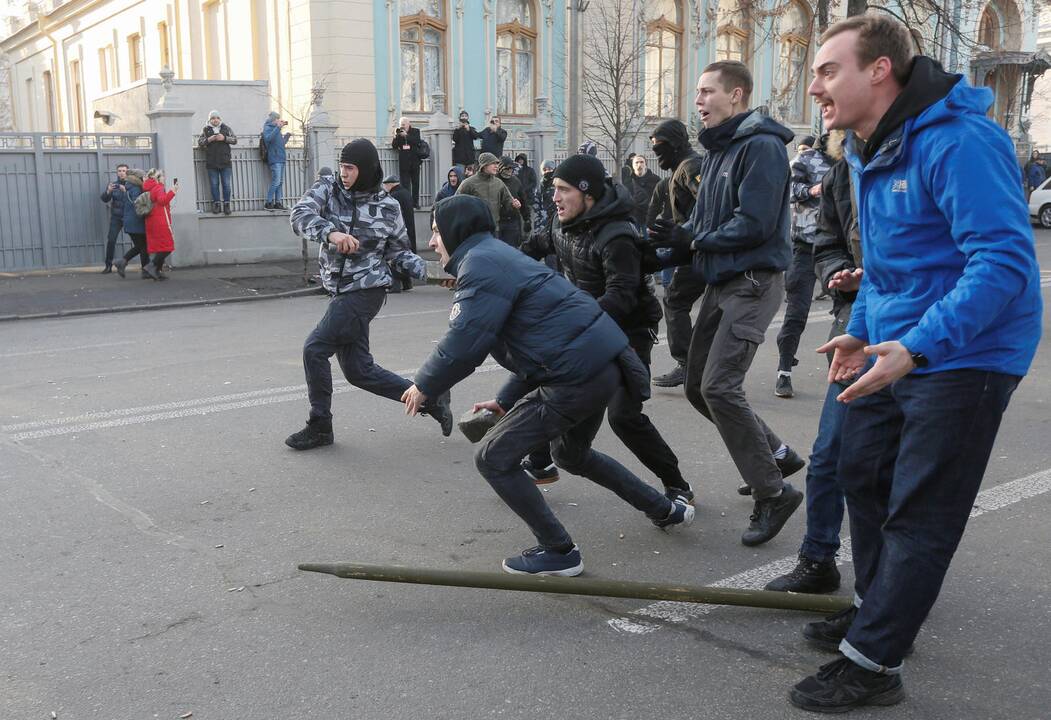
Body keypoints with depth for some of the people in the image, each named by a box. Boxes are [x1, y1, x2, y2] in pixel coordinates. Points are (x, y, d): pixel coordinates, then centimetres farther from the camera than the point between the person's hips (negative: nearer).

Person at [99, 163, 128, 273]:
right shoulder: (113, 185, 8)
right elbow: (104, 199, 0)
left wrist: (126, 191, -29)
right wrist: (108, 191, -21)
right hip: (116, 217, 2)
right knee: (111, 240, -6)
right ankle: (108, 266, 0)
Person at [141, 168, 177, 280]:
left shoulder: (149, 188, 17)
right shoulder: (159, 187, -9)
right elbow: (162, 200, -24)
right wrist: (172, 191, -23)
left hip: (151, 221, 9)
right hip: (161, 221, -9)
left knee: (159, 246, 13)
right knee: (167, 246, -6)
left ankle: (157, 271, 10)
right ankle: (151, 266, -15)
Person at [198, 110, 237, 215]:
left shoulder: (226, 128, 10)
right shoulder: (206, 129, 9)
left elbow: (235, 140, 5)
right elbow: (200, 142, 4)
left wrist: (224, 138, -11)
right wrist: (209, 139, -13)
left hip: (225, 162, 0)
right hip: (211, 163, 0)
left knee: (226, 184, -1)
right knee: (214, 185, 2)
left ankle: (227, 204, 6)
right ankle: (216, 204, 9)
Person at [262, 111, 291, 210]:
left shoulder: (276, 128, 22)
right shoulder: (268, 128, -3)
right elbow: (268, 138, -24)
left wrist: (287, 135, 16)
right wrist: (278, 127, -24)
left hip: (281, 159, 9)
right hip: (275, 159, -9)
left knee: (280, 182, 7)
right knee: (276, 182, -13)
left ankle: (277, 202, 10)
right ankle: (268, 202, -7)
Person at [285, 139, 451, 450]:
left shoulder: (387, 206, -3)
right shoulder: (327, 189, 2)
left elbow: (398, 252, 8)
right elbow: (299, 215, -16)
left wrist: (428, 270, -10)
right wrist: (331, 232, -35)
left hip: (366, 291, -5)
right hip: (341, 292, 5)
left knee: (315, 348, -13)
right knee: (358, 371, 9)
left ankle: (320, 426, 5)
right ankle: (431, 397, 22)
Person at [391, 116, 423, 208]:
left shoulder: (415, 131, 4)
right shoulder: (398, 133, 7)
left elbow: (417, 141, -13)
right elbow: (394, 146, 1)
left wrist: (406, 135, -17)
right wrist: (396, 135, -11)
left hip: (414, 161, 0)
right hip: (403, 163, 0)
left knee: (415, 183, 6)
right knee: (405, 184, -4)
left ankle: (415, 202, 14)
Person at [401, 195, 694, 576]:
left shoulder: (480, 265, -10)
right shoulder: (500, 256, 22)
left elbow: (464, 344, -20)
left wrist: (424, 386, -4)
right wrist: (506, 400, 21)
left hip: (577, 376, -10)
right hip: (604, 364, 11)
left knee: (493, 458, -1)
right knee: (571, 454, 33)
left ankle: (558, 552, 8)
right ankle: (666, 510, 45)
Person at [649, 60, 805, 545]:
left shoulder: (761, 146, -12)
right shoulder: (718, 149, 17)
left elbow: (755, 224, -22)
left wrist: (693, 241, -13)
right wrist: (674, 243, -3)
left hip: (753, 282, -10)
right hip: (720, 281, 10)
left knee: (719, 387, -17)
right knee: (697, 386, 10)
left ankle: (773, 492, -3)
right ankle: (775, 455, 28)